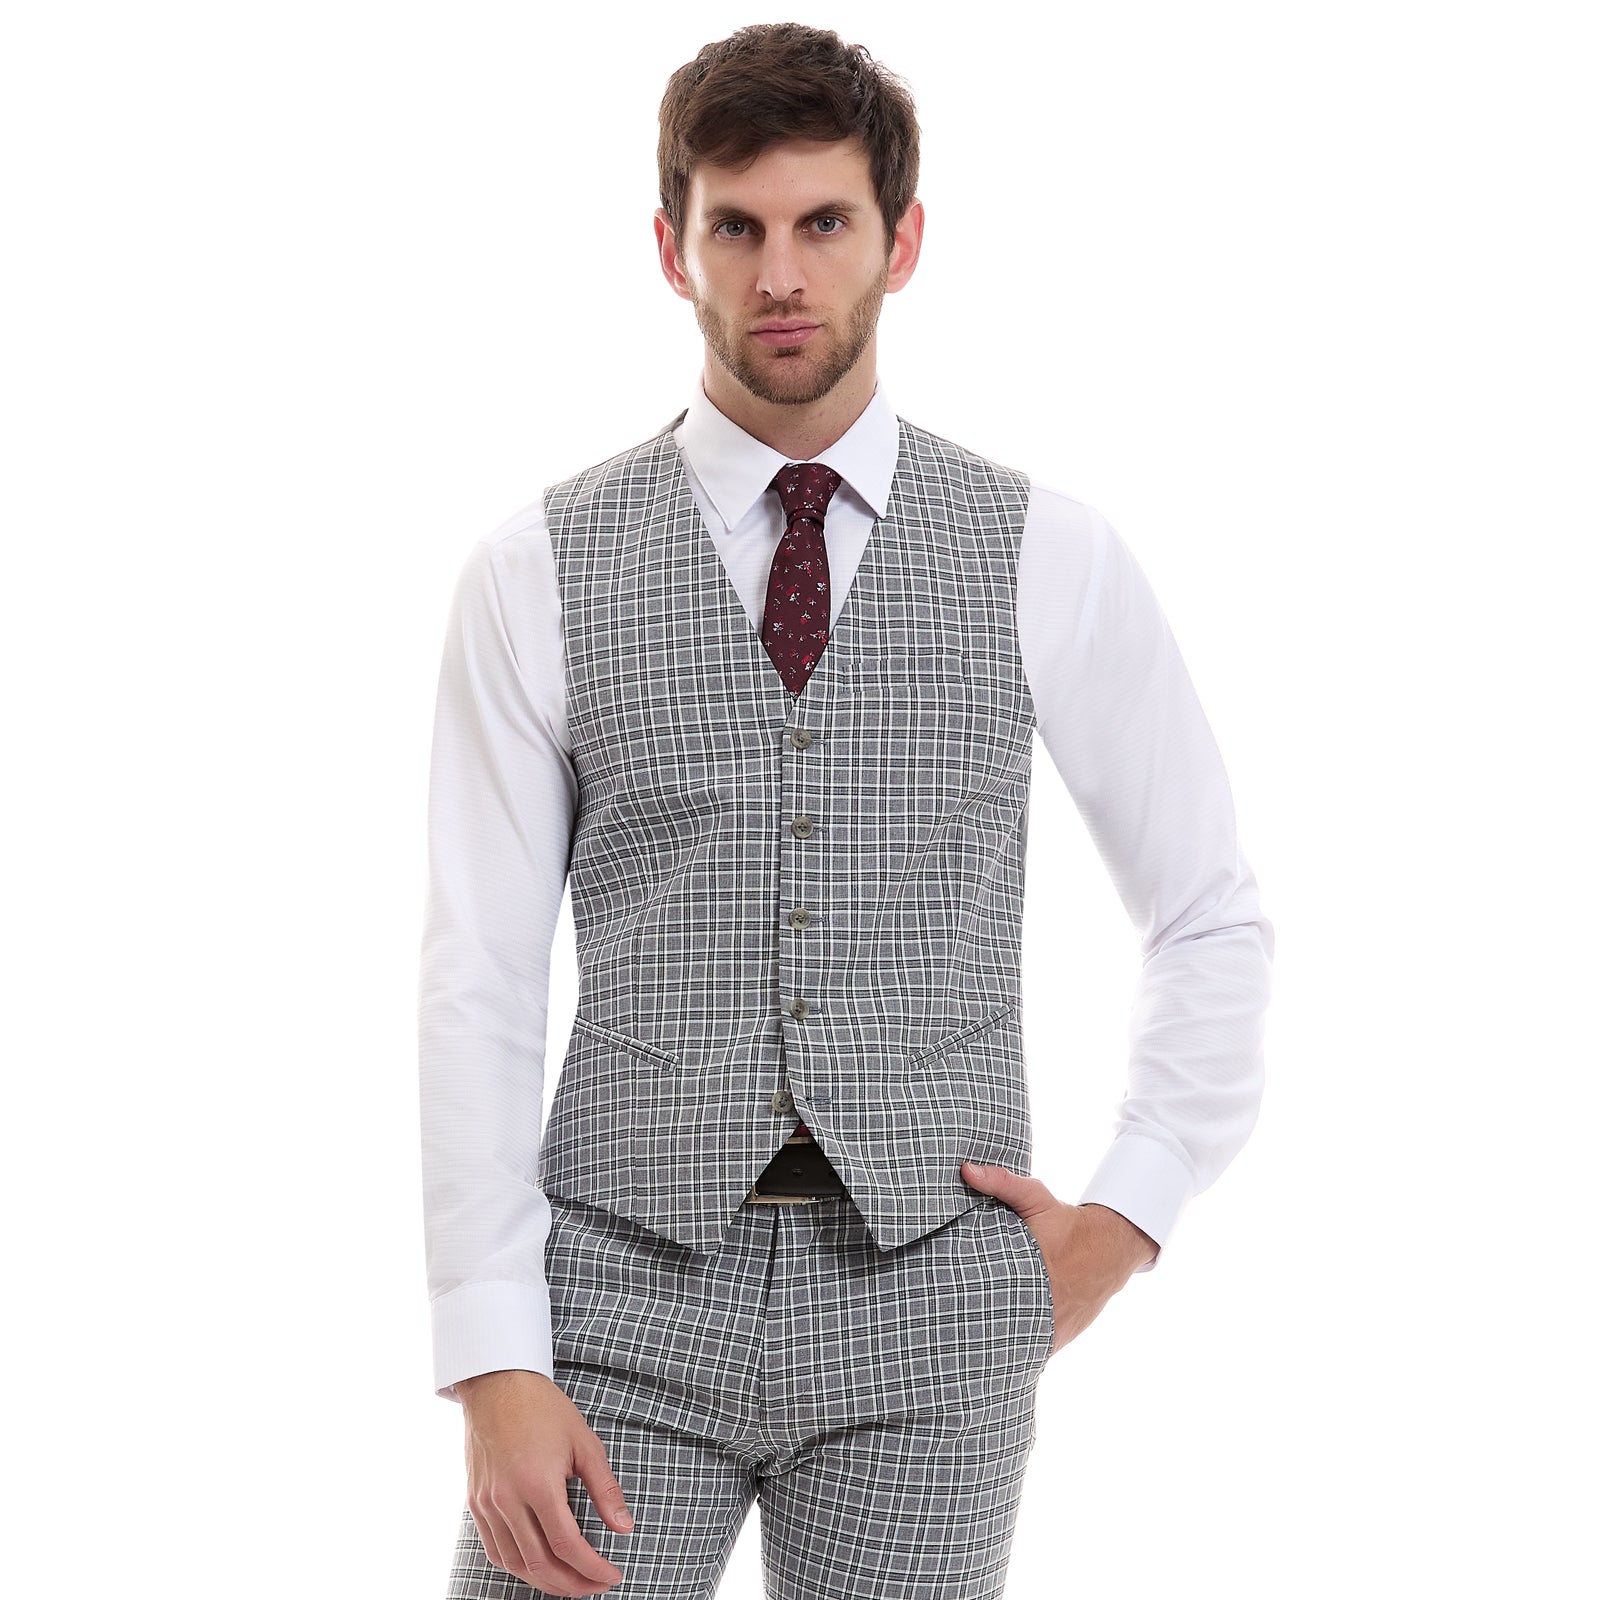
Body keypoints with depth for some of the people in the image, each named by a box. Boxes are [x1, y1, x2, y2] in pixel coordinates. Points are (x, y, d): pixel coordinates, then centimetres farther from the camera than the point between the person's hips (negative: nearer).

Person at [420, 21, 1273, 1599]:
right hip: (630, 1292, 0)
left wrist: (1121, 1220, 4)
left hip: (930, 1302, 1)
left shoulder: (1048, 561, 3)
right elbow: (478, 983, -2)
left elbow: (1212, 917, 12)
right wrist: (498, 1372, -9)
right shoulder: (539, 572, 1)